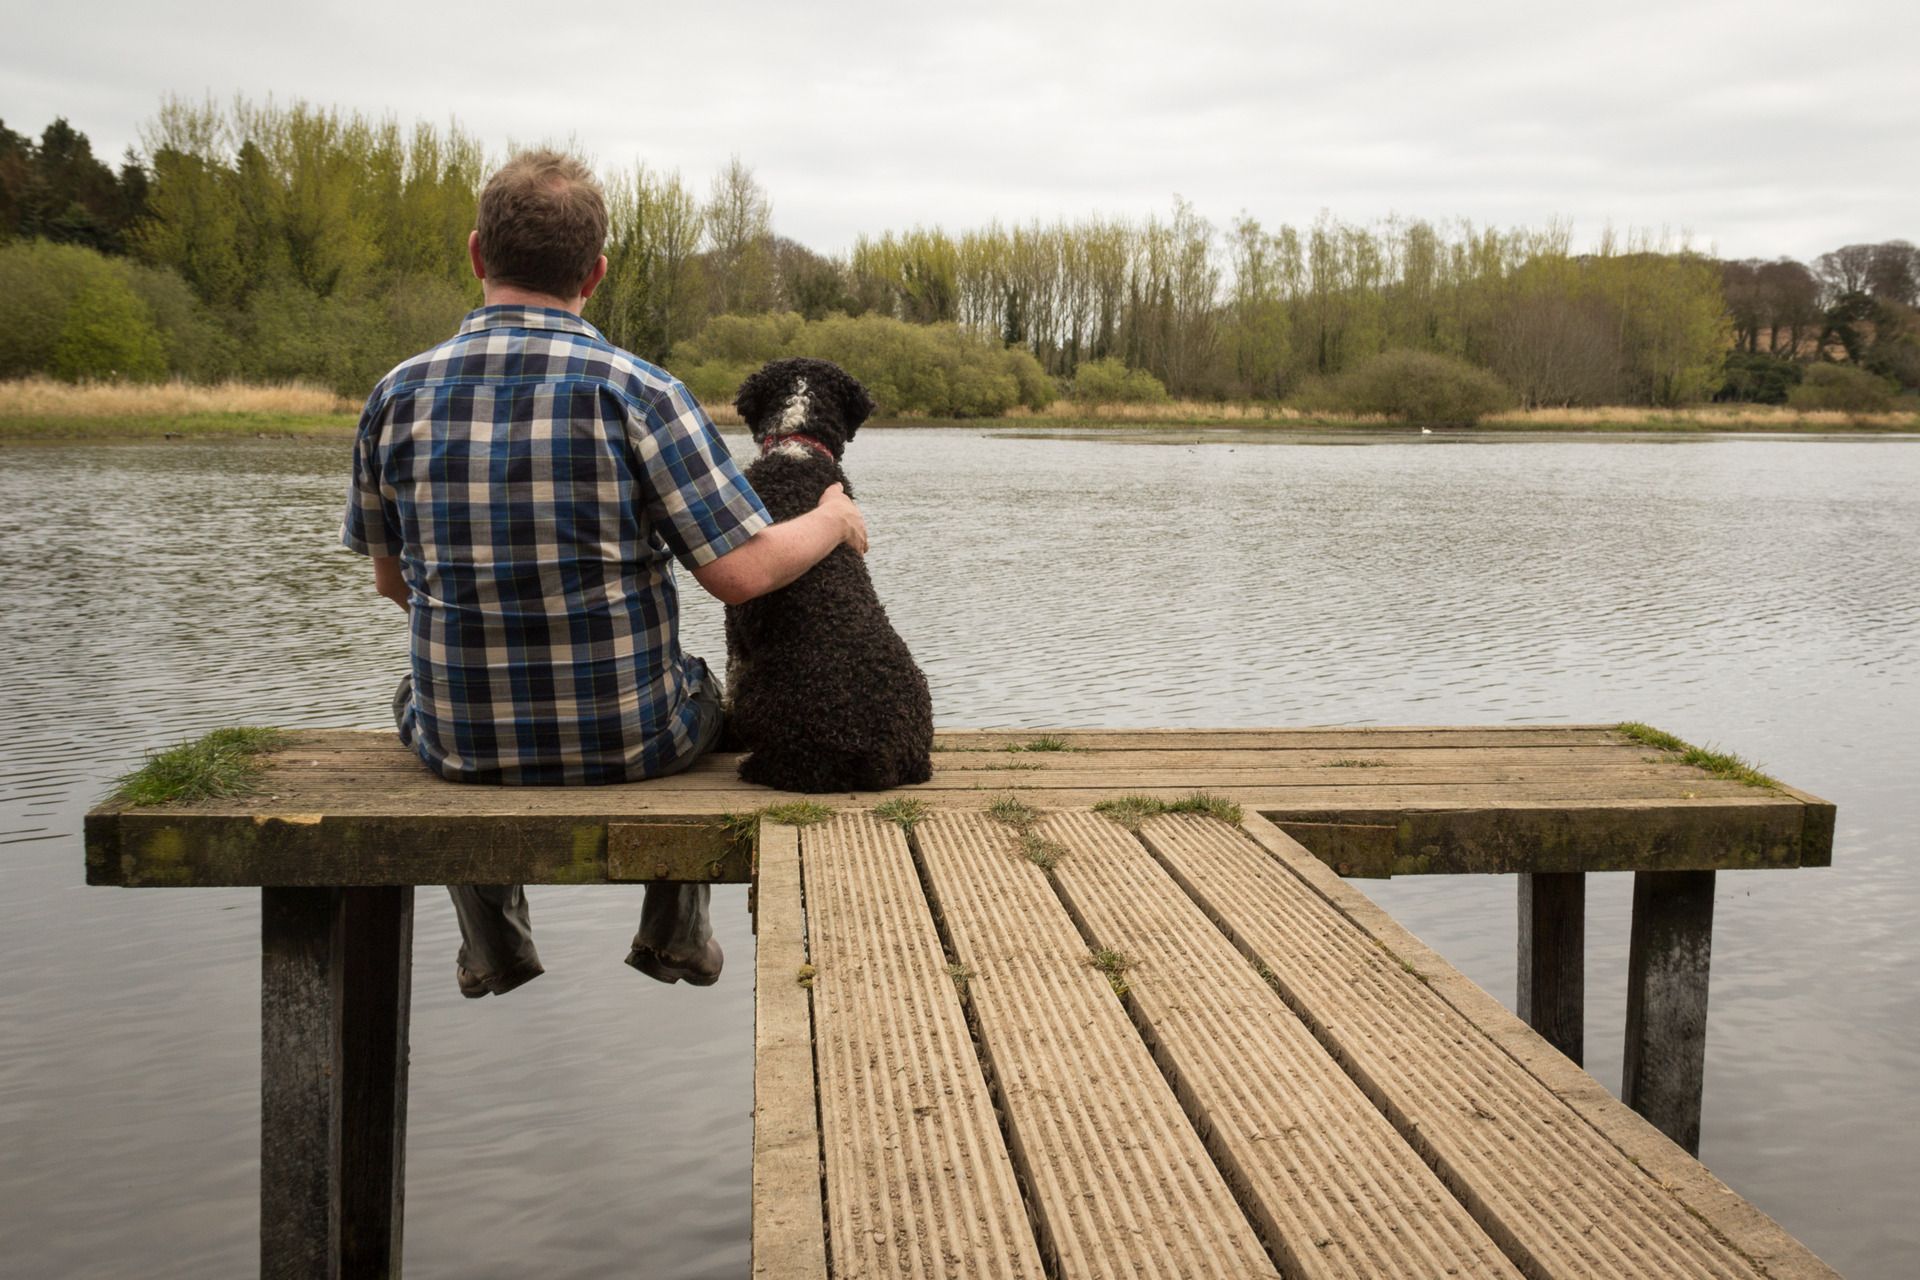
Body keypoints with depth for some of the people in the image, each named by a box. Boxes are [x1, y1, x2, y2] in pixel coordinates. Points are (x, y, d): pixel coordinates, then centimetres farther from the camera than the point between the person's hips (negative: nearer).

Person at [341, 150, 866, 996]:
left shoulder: (398, 396, -6)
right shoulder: (637, 393, -16)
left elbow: (392, 582, 7)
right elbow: (742, 573, -18)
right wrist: (833, 521, 2)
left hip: (462, 744, 2)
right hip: (627, 740, -2)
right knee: (705, 694, 34)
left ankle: (492, 943, 44)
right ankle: (675, 934, 42)